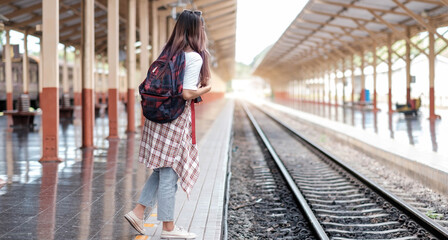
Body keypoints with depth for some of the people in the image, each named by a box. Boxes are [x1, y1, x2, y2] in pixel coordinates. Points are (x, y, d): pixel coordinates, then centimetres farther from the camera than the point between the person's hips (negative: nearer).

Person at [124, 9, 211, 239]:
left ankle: (138, 212, 21)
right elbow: (187, 93, -22)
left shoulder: (168, 52, 10)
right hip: (177, 119, -8)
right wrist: (205, 89, -4)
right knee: (169, 172, 2)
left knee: (162, 169, 21)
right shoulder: (194, 58, -14)